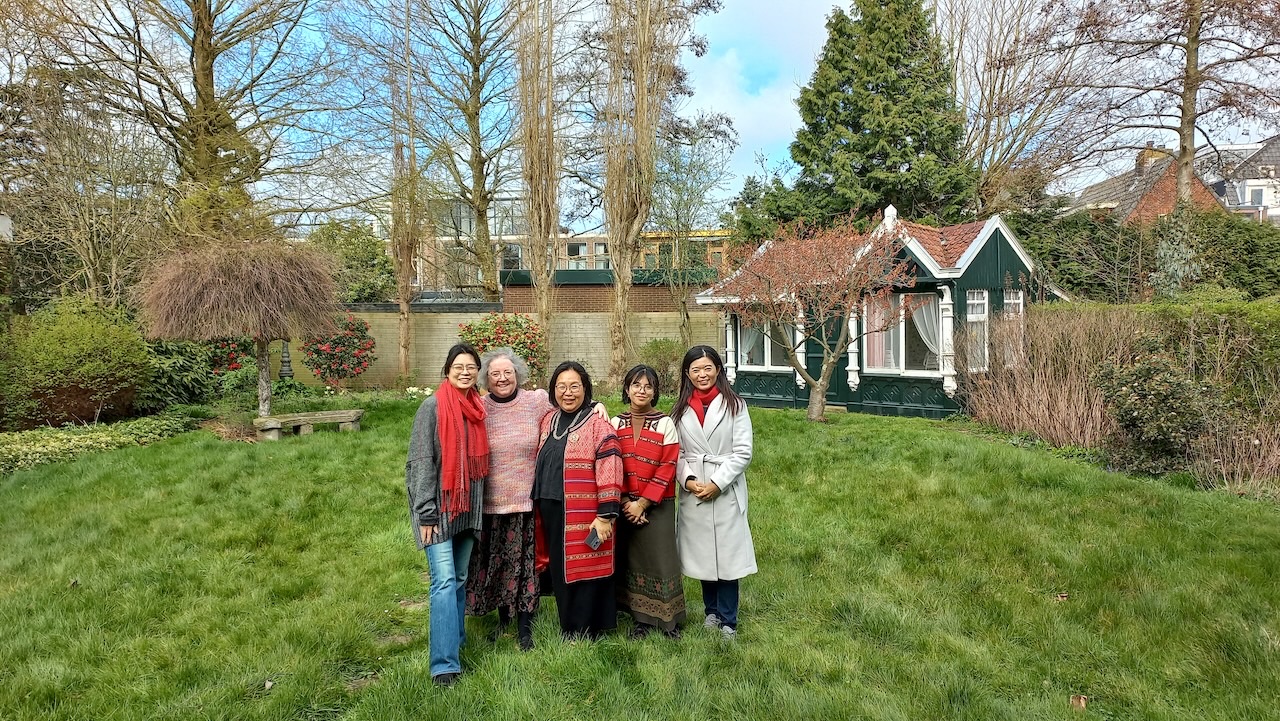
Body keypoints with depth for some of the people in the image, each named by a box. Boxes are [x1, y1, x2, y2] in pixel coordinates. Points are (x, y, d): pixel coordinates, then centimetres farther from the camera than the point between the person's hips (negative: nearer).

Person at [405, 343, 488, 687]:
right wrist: (425, 513, -15)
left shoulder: (477, 408, 8)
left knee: (461, 578, 13)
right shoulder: (433, 407, -9)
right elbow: (420, 461, -11)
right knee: (445, 581, -11)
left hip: (468, 507, 6)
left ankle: (455, 642, 27)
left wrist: (480, 505, 13)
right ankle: (445, 664, -9)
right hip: (439, 506, -6)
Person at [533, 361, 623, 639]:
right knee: (560, 574, 14)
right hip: (551, 514, 7)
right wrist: (539, 507, 18)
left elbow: (609, 470, -14)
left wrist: (606, 514, -19)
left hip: (585, 517, -6)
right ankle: (567, 631, 29)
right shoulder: (548, 422, 13)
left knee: (583, 573, 1)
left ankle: (584, 635, 14)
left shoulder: (597, 424, -8)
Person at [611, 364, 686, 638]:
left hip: (657, 505, -3)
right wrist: (625, 502, -8)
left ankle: (669, 620, 15)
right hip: (625, 505, 3)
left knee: (660, 558, 0)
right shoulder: (616, 424, 5)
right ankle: (642, 618, 20)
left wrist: (642, 503, -13)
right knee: (632, 559, 7)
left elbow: (667, 469, -9)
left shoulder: (665, 424, -5)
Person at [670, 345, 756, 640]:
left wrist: (716, 483, -12)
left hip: (726, 491, -3)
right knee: (703, 554, 12)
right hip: (693, 492, 3)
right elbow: (677, 453, 7)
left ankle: (728, 621, 12)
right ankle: (712, 611, 28)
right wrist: (688, 480, -10)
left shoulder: (734, 405, -3)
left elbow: (743, 452, -6)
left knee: (726, 554, 0)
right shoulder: (681, 410, 7)